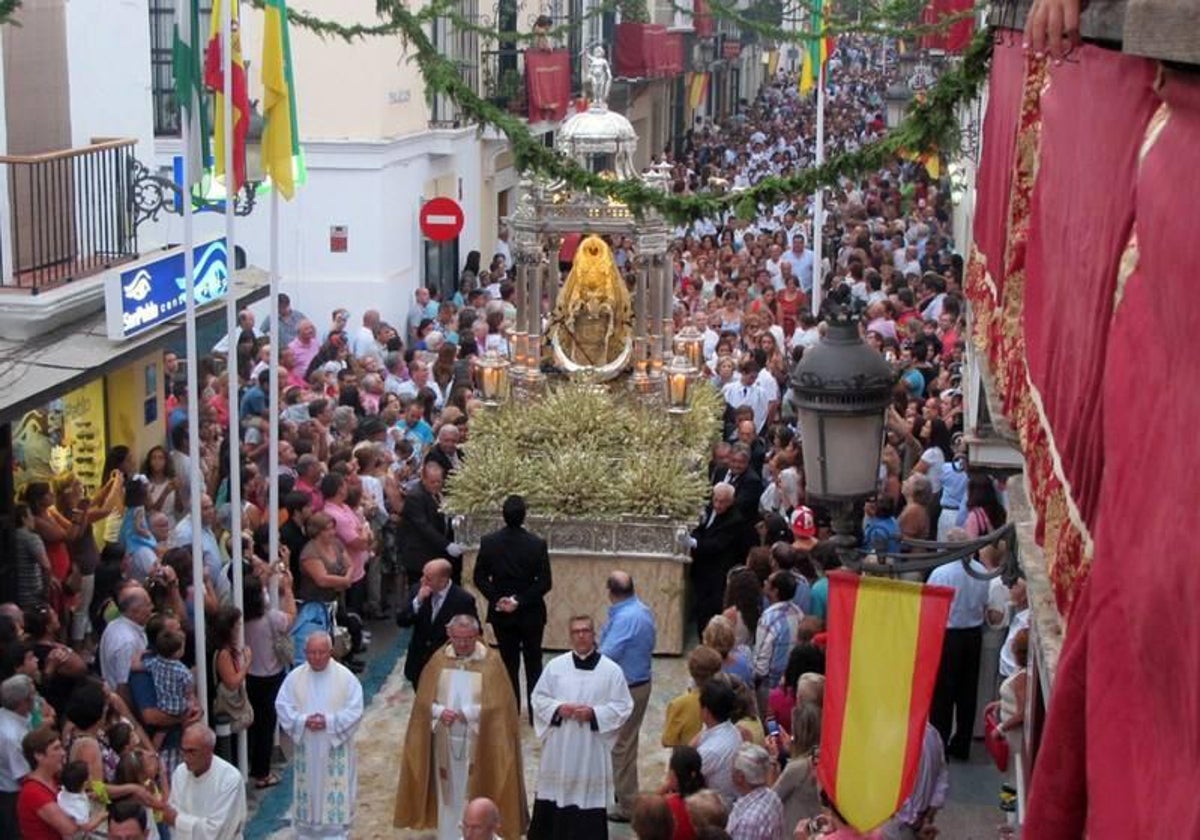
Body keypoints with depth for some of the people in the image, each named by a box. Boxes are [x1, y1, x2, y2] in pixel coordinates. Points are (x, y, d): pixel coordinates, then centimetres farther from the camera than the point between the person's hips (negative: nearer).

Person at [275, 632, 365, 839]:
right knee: (308, 790, 11)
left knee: (336, 793, 0)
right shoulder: (294, 677, -2)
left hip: (335, 747, -2)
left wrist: (329, 722, -21)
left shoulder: (346, 677, -8)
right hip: (306, 747, 2)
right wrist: (303, 721, -18)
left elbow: (355, 711, -10)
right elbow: (282, 707, -2)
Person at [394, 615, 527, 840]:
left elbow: (498, 705, -10)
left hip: (478, 742, -3)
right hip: (445, 741, 3)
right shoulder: (439, 659, 1)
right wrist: (439, 711, -17)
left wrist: (467, 713, -19)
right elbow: (424, 700, 3)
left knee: (477, 795, 3)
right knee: (447, 794, 12)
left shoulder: (491, 661, -8)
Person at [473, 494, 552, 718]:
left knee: (509, 663, 12)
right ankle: (536, 712, 17)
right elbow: (545, 583, -15)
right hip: (531, 614, -1)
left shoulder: (488, 542, -11)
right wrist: (521, 601, -12)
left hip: (501, 615, 1)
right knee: (533, 664, 13)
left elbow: (480, 578, -7)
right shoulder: (537, 544, -15)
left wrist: (497, 598, -6)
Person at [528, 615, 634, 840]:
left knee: (588, 794, 1)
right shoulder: (556, 665, 3)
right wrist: (558, 708, -13)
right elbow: (538, 697, 6)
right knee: (554, 793, 8)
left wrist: (594, 713, -16)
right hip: (559, 747, 2)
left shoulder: (611, 670, -3)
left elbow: (623, 707, -3)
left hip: (591, 749, -2)